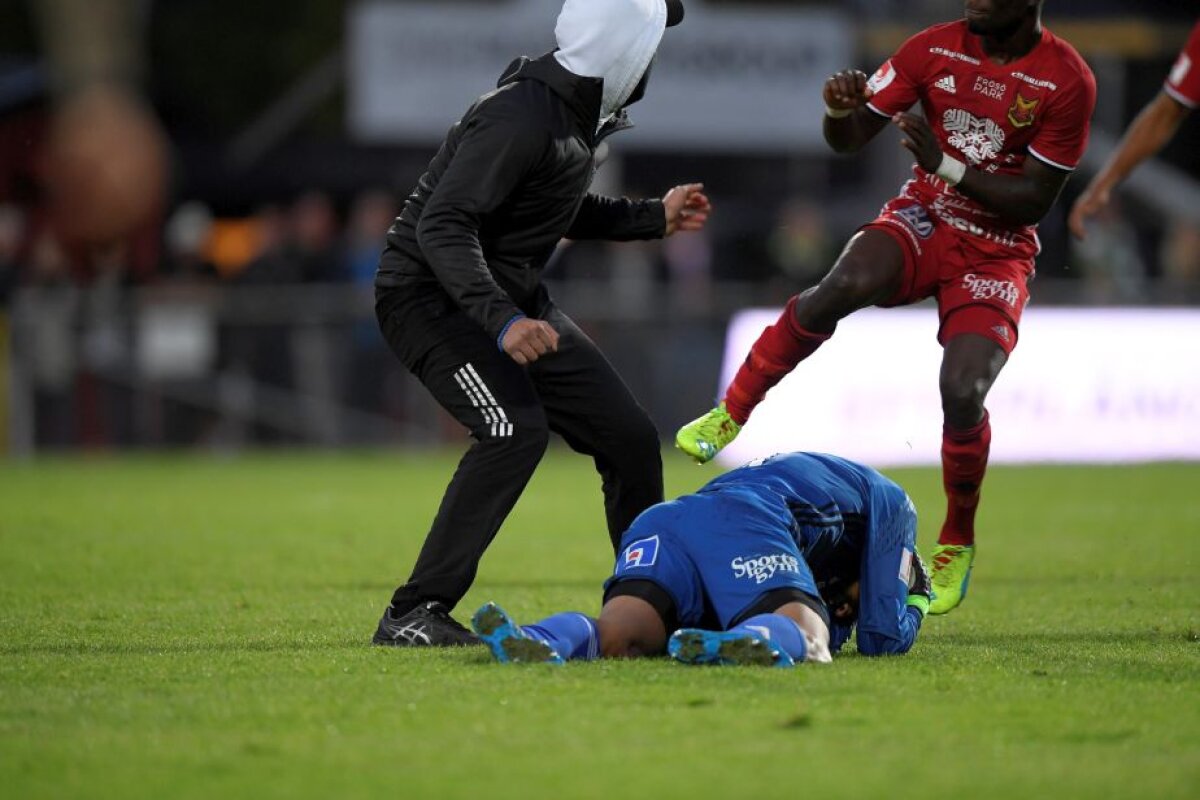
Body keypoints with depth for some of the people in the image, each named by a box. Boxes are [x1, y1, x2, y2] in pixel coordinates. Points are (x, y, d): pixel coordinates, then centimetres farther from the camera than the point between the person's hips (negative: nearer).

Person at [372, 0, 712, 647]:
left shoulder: (581, 114, 5)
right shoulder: (521, 119, -26)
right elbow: (442, 226, -32)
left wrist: (654, 219, 23)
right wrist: (500, 322, -43)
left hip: (513, 298, 10)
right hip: (432, 295, -10)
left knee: (628, 435, 5)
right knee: (515, 428, -29)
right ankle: (412, 616, -24)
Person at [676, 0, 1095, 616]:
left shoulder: (1067, 81, -14)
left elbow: (1034, 203, -13)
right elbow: (849, 139, 1)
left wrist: (946, 164, -23)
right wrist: (840, 109, -23)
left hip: (997, 253, -2)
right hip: (923, 219, 2)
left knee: (963, 393, -21)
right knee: (843, 286, -32)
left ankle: (957, 543, 5)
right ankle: (731, 414, -17)